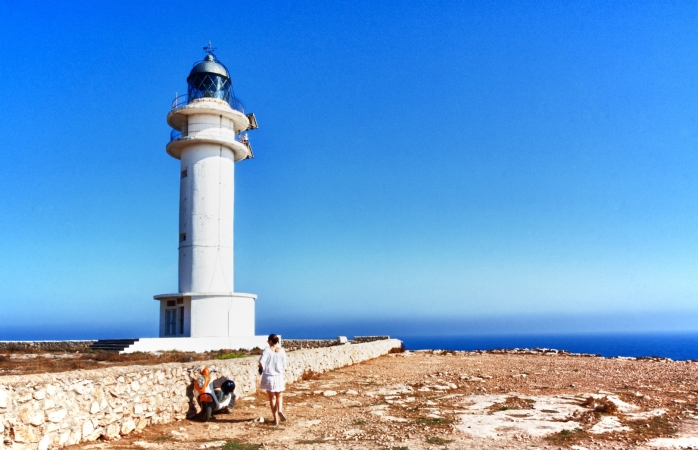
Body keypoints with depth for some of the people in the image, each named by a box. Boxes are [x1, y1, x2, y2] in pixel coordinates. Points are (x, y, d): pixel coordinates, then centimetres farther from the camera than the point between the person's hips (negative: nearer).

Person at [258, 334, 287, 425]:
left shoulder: (267, 350, -11)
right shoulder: (281, 351, -3)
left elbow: (261, 362, -21)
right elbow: (284, 366, 1)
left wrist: (261, 369, -1)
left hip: (268, 377, -2)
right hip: (279, 377, 2)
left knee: (272, 398, 11)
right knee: (279, 396, 21)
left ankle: (276, 419, 12)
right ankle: (280, 410, -8)